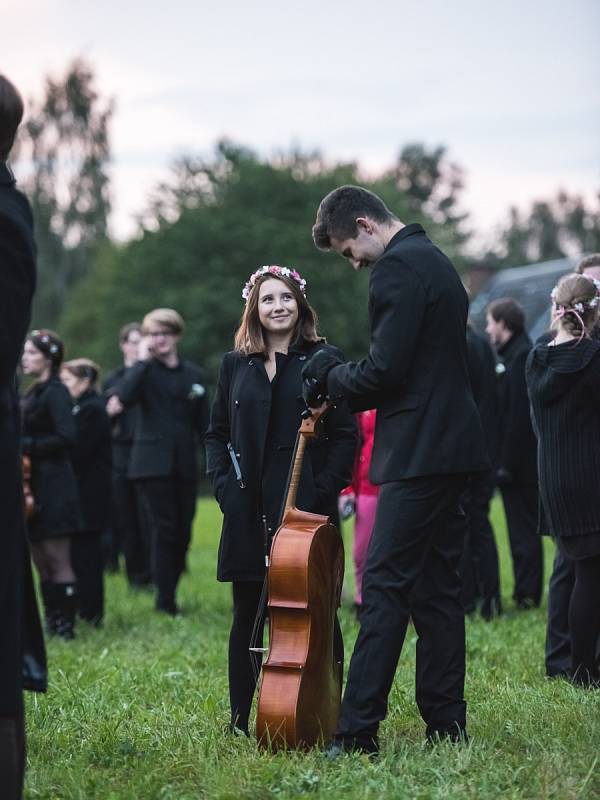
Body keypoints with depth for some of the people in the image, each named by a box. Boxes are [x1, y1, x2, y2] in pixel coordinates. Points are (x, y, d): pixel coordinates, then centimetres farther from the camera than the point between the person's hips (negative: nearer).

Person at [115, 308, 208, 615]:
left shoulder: (194, 374, 12)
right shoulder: (145, 372, 1)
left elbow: (202, 423, 13)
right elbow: (124, 397, -21)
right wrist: (142, 360, -15)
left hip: (184, 466, 4)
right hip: (153, 463, -4)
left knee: (182, 533, 5)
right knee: (164, 530, -8)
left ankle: (169, 594, 19)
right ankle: (165, 602, -4)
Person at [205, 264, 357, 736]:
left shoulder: (322, 360, 1)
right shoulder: (236, 365, 12)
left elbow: (346, 435, -2)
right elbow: (217, 434, 16)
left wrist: (324, 491, -11)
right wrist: (224, 485, 3)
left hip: (305, 508, -3)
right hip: (249, 512, 3)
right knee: (248, 615, 7)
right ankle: (242, 719, 17)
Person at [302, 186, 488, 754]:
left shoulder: (397, 268, -12)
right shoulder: (433, 260, 20)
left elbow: (383, 371, -19)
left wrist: (331, 375, 0)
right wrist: (341, 380, 14)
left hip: (419, 452, -10)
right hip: (451, 447, 10)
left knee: (384, 587, -11)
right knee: (437, 587, 11)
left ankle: (357, 732, -11)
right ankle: (445, 725, 14)